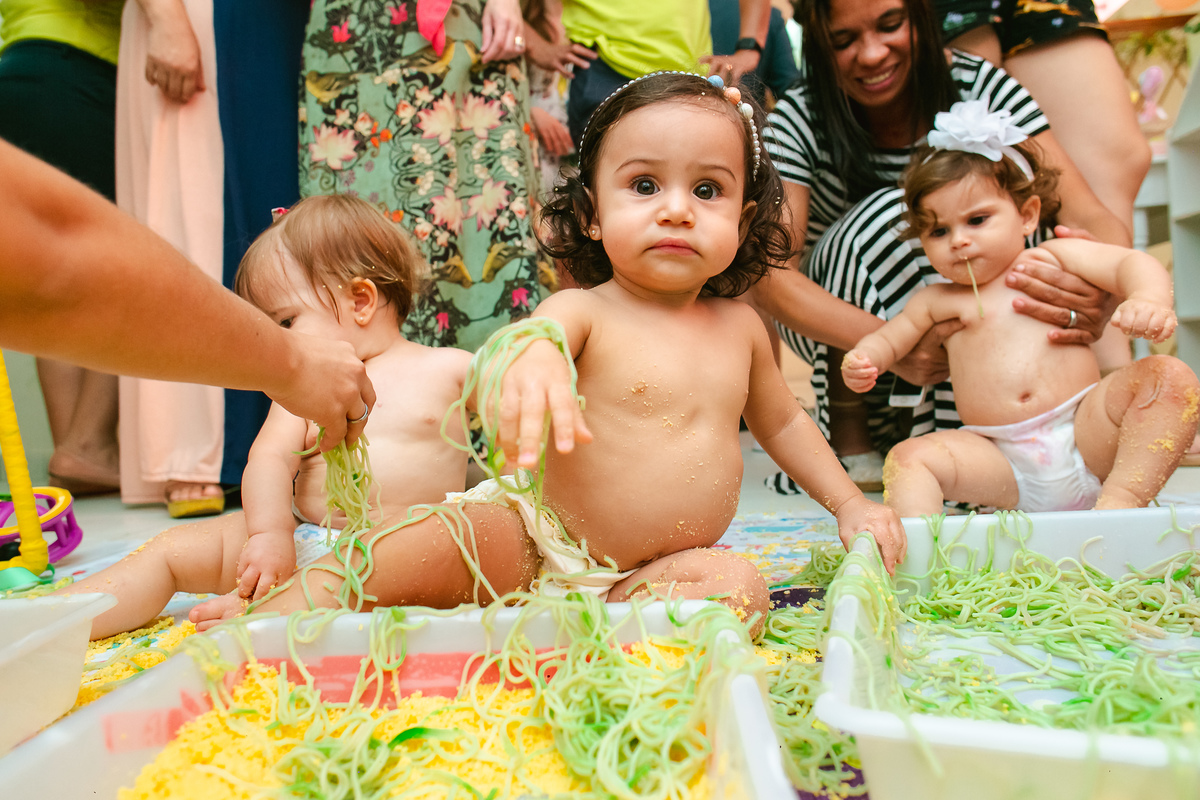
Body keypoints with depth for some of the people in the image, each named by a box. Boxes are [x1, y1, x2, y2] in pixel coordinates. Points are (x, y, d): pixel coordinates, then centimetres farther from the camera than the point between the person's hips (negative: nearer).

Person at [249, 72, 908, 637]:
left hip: (648, 571, 5)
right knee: (425, 548, -27)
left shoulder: (739, 326, 4)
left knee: (738, 586, -26)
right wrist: (529, 356, -61)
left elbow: (781, 421, 22)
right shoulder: (582, 313, -12)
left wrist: (850, 504, 18)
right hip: (532, 543, -4)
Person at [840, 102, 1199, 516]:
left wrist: (1149, 299, -25)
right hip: (1003, 463, 0)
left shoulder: (1053, 259, 10)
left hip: (1087, 435, 0)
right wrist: (861, 361, -7)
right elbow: (889, 338, 18)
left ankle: (1120, 501, -27)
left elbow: (1131, 263, 0)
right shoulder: (936, 301, 15)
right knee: (907, 457, -21)